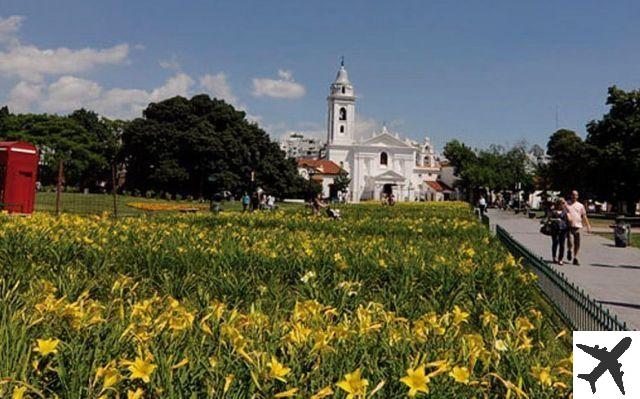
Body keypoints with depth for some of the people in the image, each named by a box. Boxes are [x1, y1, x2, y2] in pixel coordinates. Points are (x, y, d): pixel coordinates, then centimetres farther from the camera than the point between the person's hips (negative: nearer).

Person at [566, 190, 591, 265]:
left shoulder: (580, 206, 13)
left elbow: (584, 216, 13)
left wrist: (588, 226, 6)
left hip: (578, 226, 2)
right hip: (569, 226, -2)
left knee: (577, 244, 0)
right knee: (570, 241, -17)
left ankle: (575, 258, 11)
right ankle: (569, 251, 14)